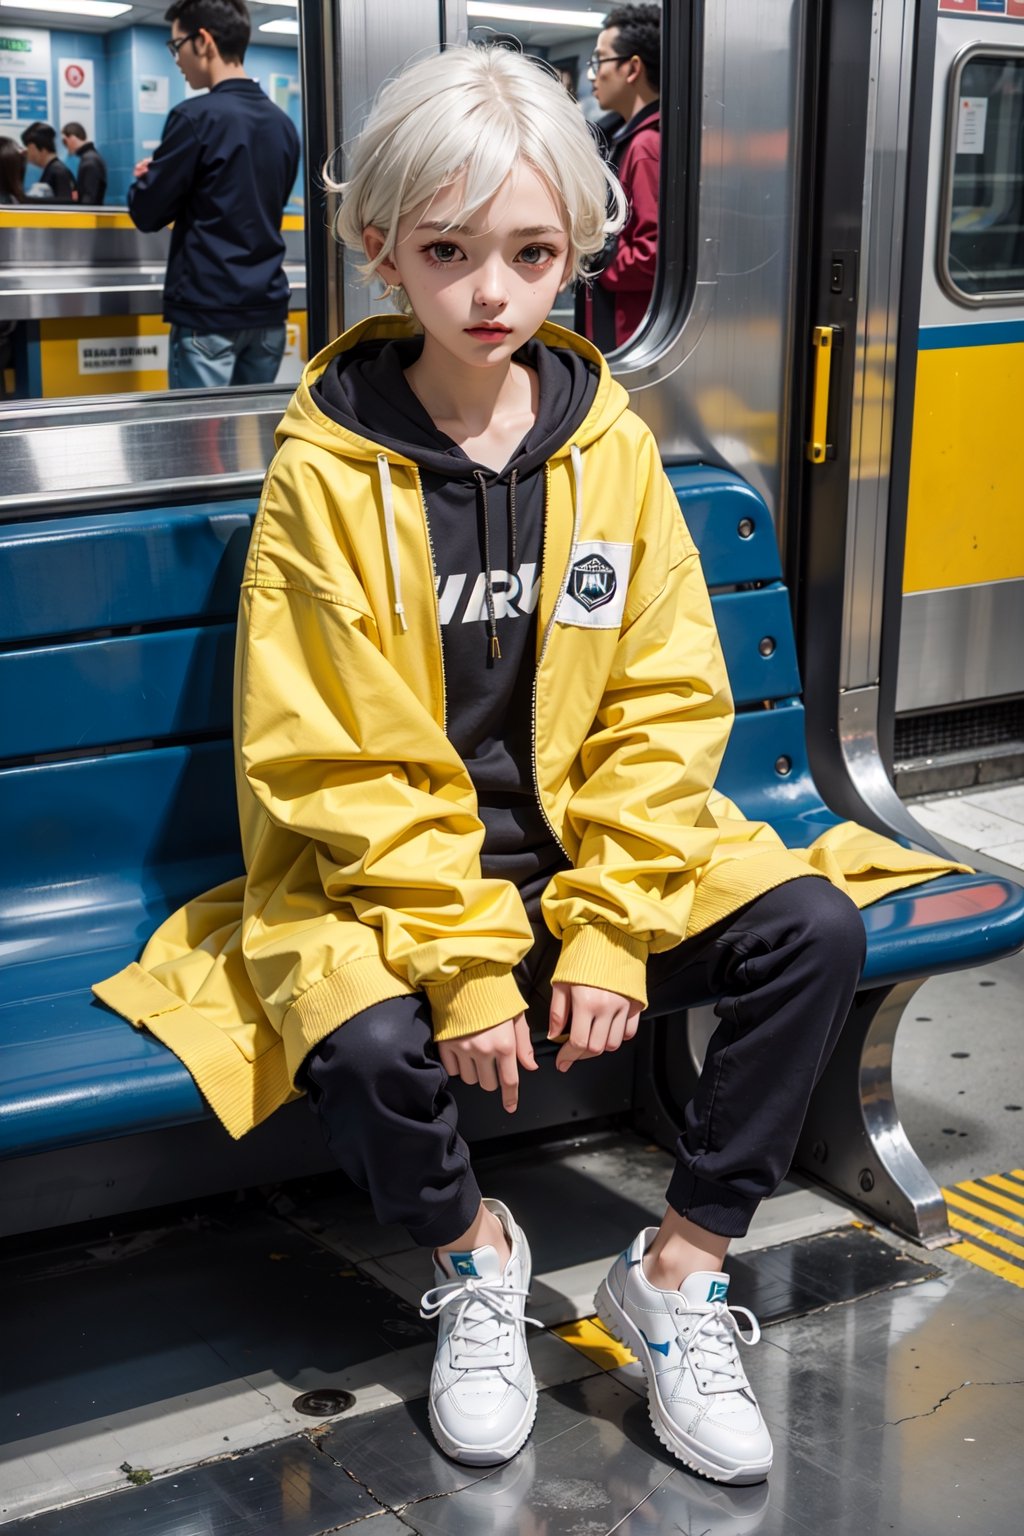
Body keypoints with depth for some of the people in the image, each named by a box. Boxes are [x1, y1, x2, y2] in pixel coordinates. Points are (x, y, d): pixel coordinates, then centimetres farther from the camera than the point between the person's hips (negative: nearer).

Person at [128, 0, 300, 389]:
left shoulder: (197, 117, -12)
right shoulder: (283, 123, 9)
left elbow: (148, 214, -7)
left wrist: (146, 181, 15)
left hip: (208, 312, -7)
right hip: (267, 310, 7)